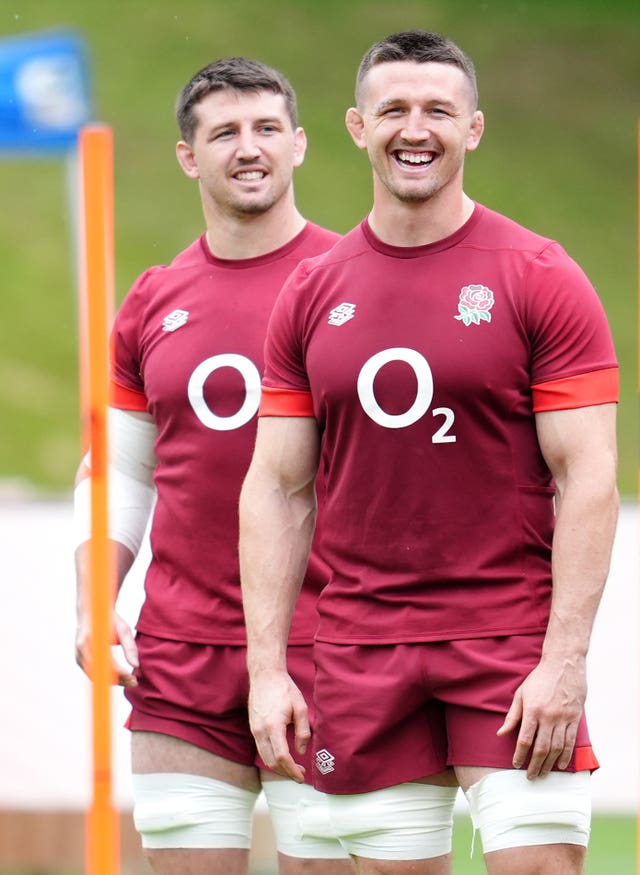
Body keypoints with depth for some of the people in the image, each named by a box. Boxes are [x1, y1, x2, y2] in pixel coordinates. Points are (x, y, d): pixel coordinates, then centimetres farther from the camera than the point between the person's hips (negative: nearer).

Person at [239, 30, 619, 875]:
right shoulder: (310, 294, 8)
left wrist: (564, 662, -14)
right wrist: (268, 670, 2)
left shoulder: (540, 280, -2)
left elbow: (588, 480, -6)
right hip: (362, 653, 3)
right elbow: (276, 489, 10)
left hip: (513, 642, -3)